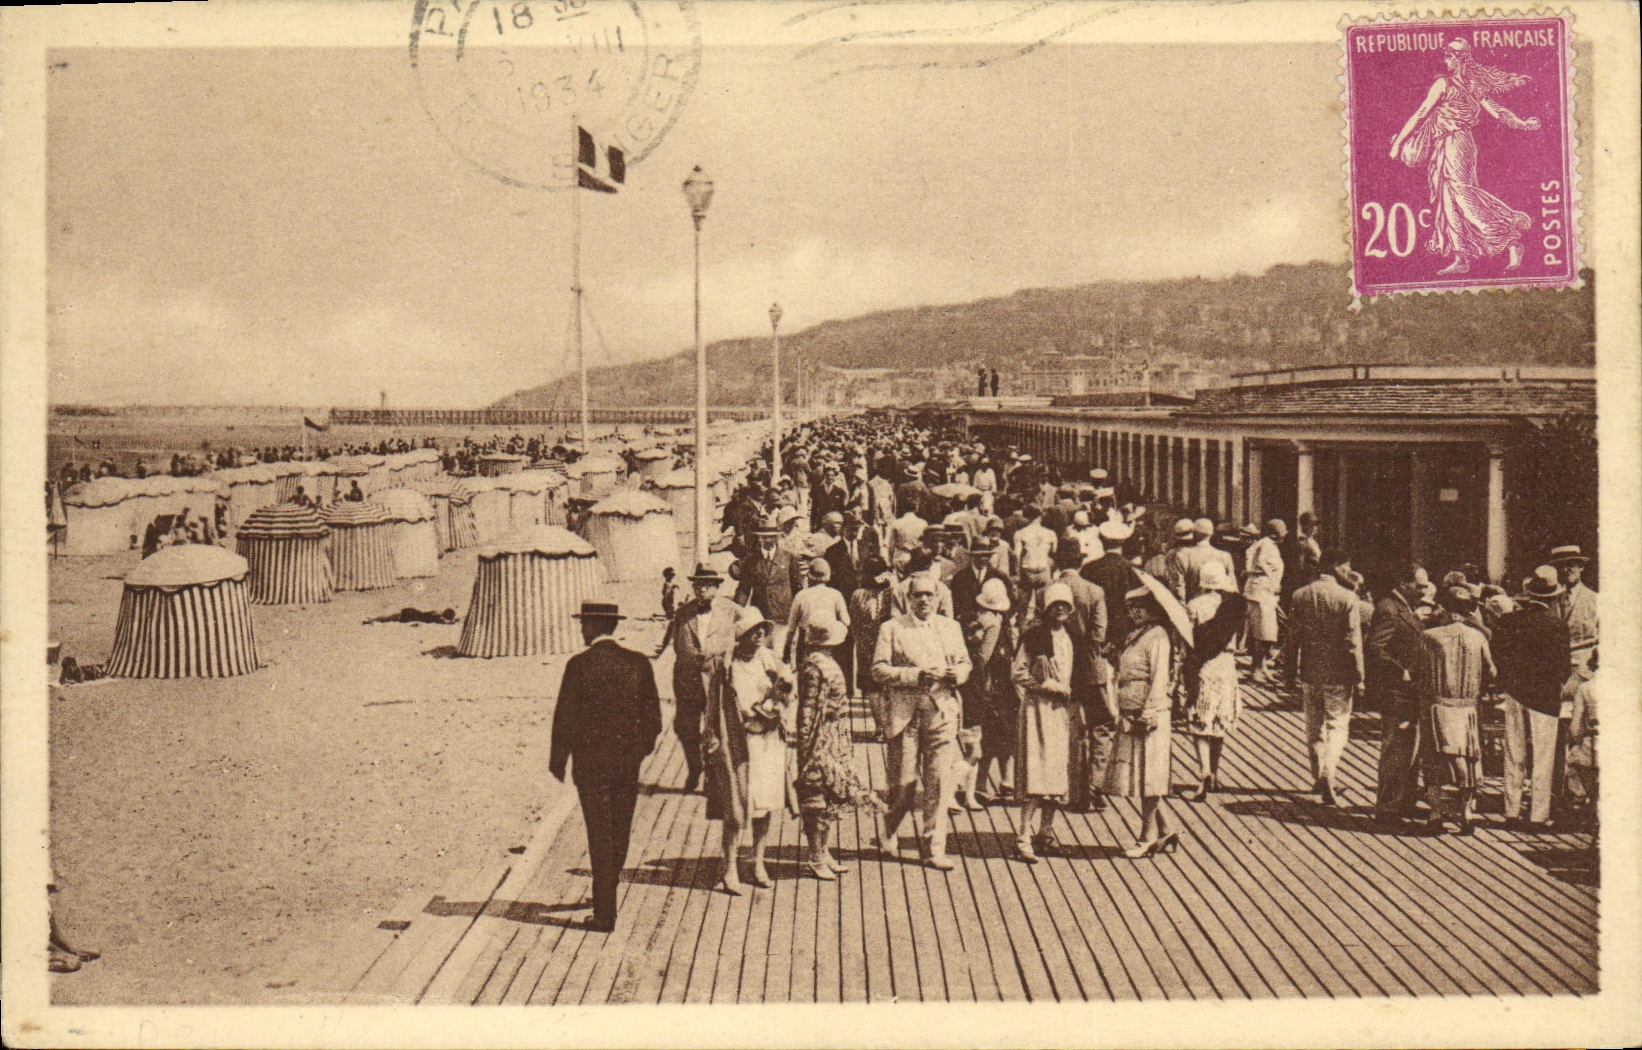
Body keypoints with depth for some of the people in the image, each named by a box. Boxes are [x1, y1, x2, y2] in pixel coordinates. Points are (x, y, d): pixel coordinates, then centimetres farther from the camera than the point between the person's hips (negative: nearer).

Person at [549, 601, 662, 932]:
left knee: (600, 836, 1)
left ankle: (605, 913, 1)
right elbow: (652, 716, 3)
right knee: (620, 832, 19)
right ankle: (608, 889, 39)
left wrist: (558, 761, 2)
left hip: (590, 760, -4)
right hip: (628, 762, 4)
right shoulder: (638, 663, -1)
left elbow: (565, 718, -9)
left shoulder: (579, 665, -11)